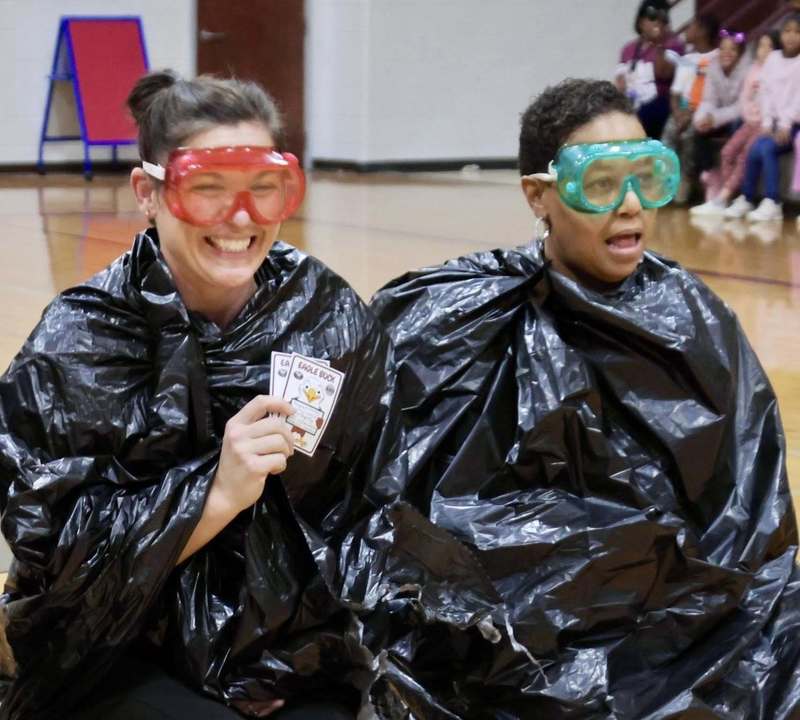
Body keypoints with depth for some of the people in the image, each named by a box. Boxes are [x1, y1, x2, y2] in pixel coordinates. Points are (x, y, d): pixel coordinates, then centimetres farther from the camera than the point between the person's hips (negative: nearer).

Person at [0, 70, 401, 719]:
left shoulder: (334, 320, -3)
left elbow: (371, 515, 3)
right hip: (117, 665, -2)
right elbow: (55, 554, -14)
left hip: (296, 663, 3)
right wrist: (216, 494, -24)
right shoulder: (79, 340, -10)